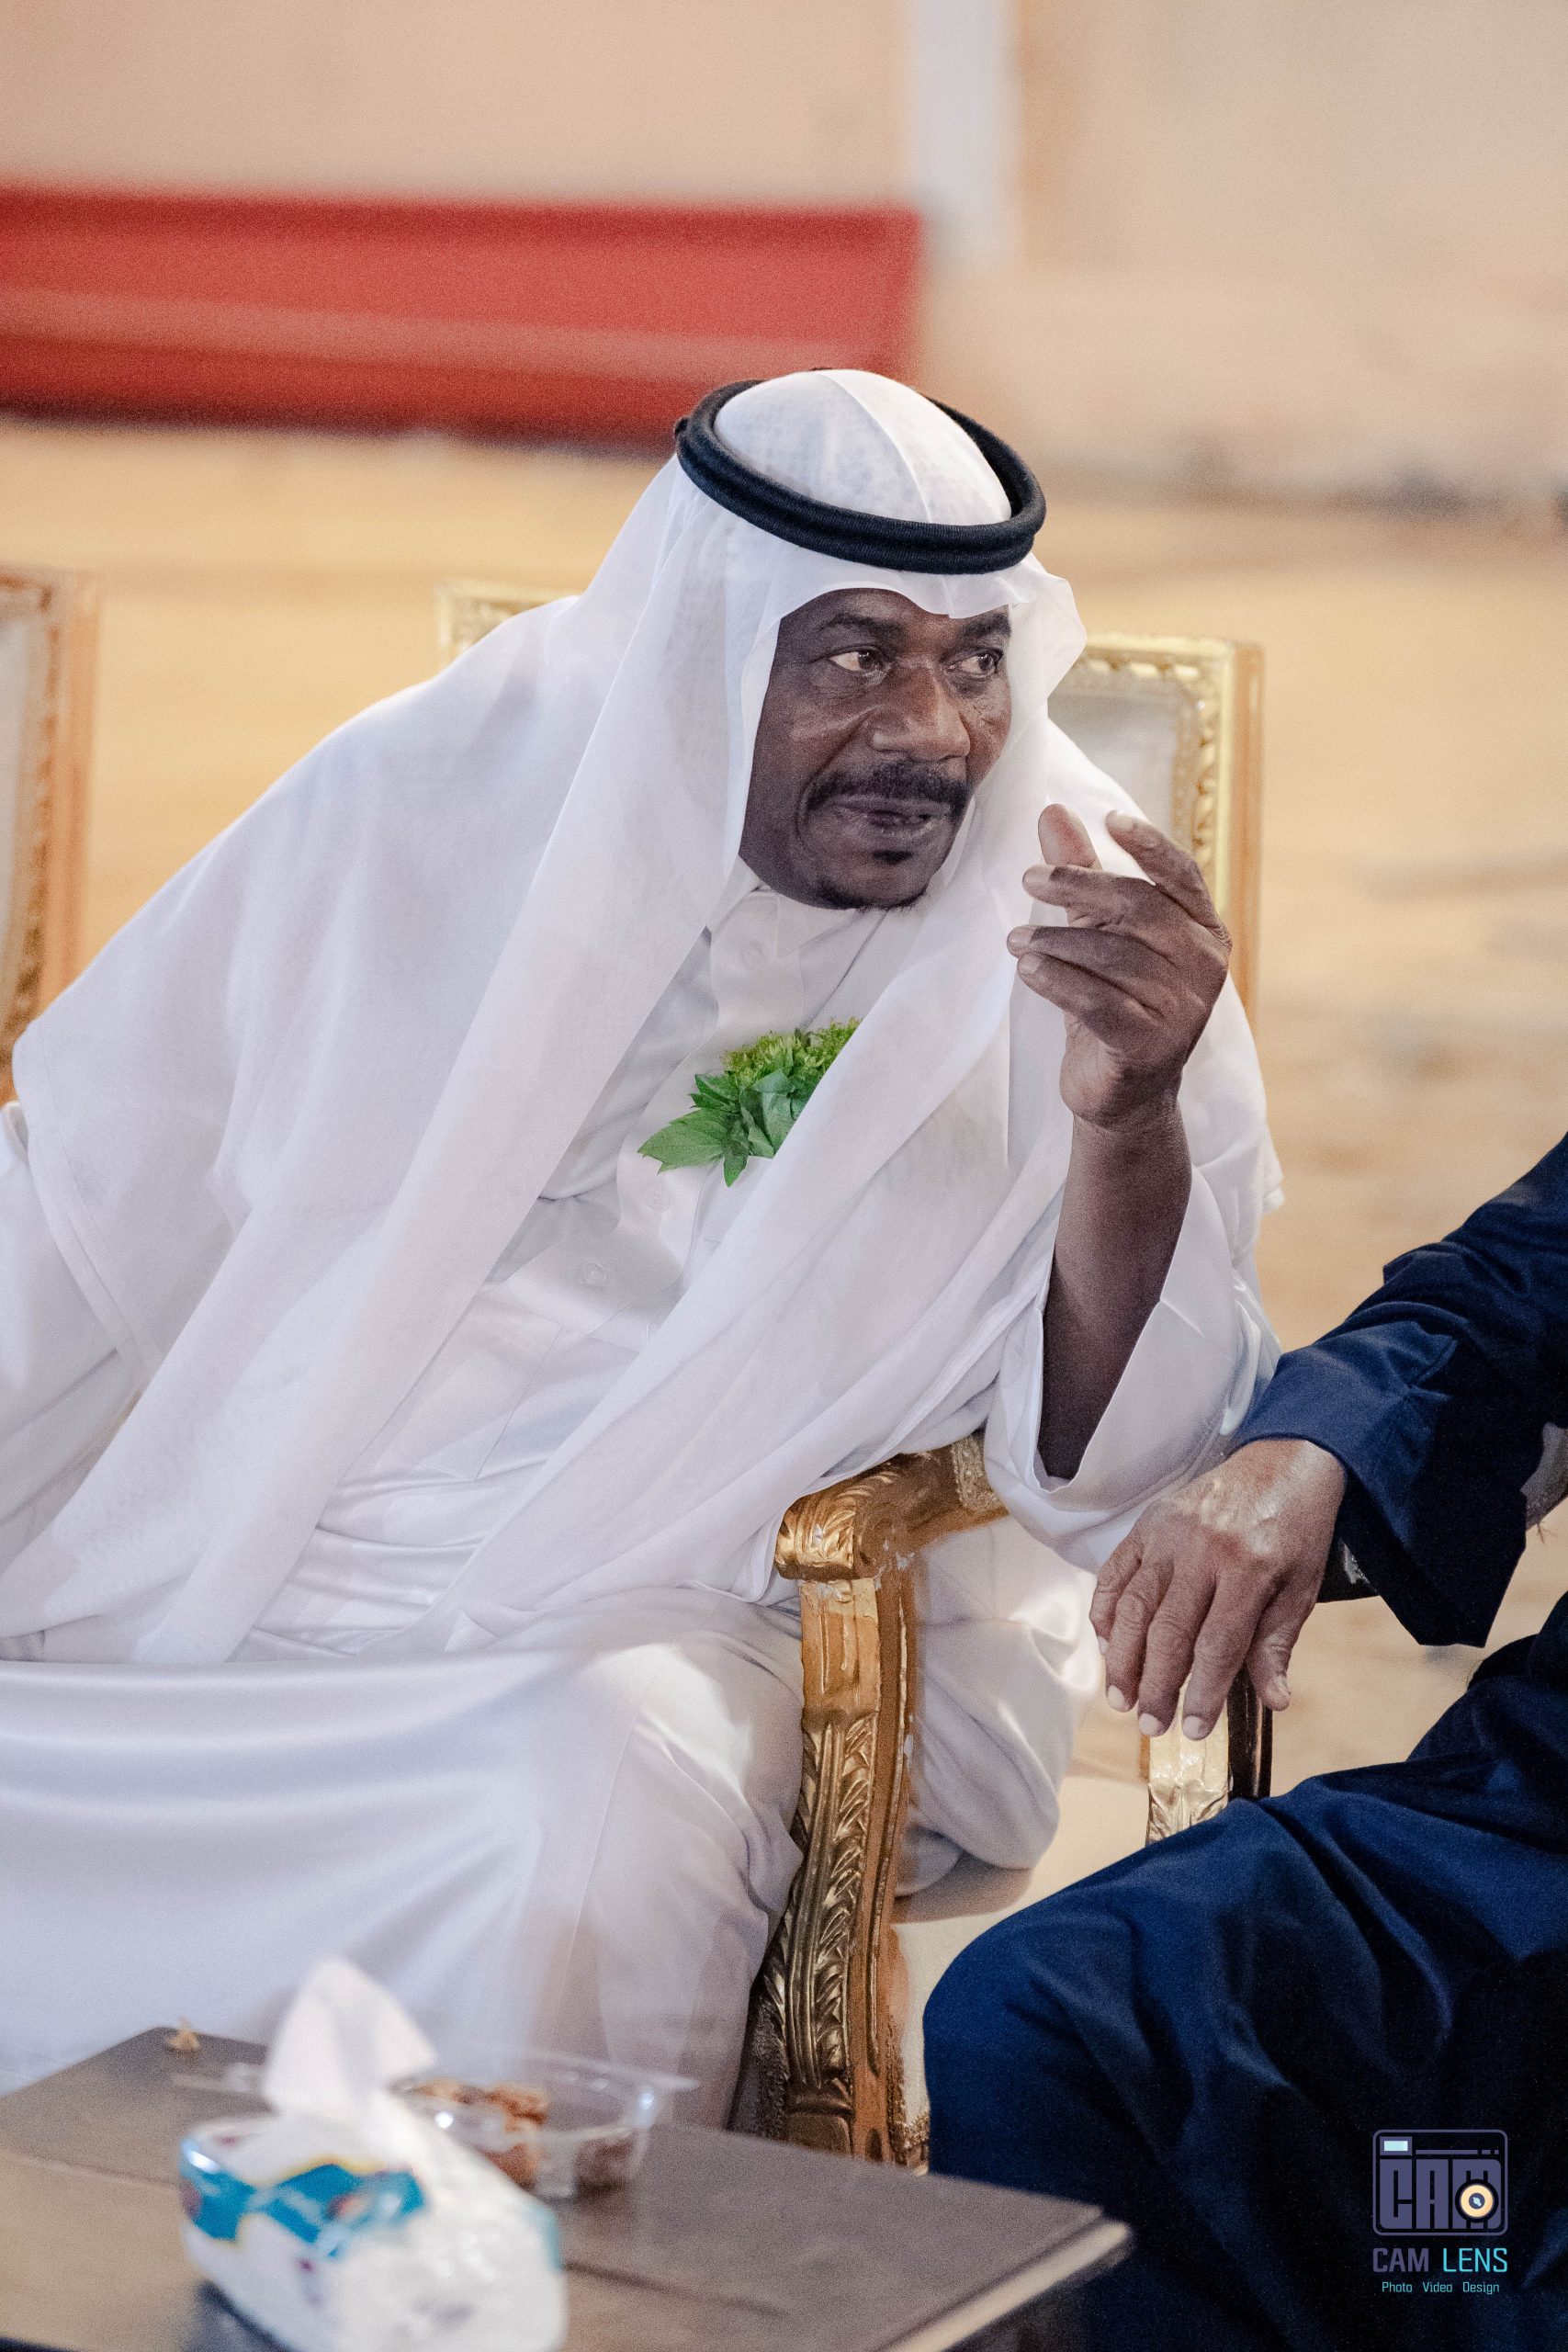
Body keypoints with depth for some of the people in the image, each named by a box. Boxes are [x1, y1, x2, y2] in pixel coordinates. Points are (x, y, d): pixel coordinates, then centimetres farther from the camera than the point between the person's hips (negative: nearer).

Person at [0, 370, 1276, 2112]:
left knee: (604, 1803, -34)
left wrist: (1128, 1119, -24)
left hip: (666, 1624, -2)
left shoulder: (1072, 934, -3)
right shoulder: (433, 793, 1)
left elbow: (1116, 1471, -8)